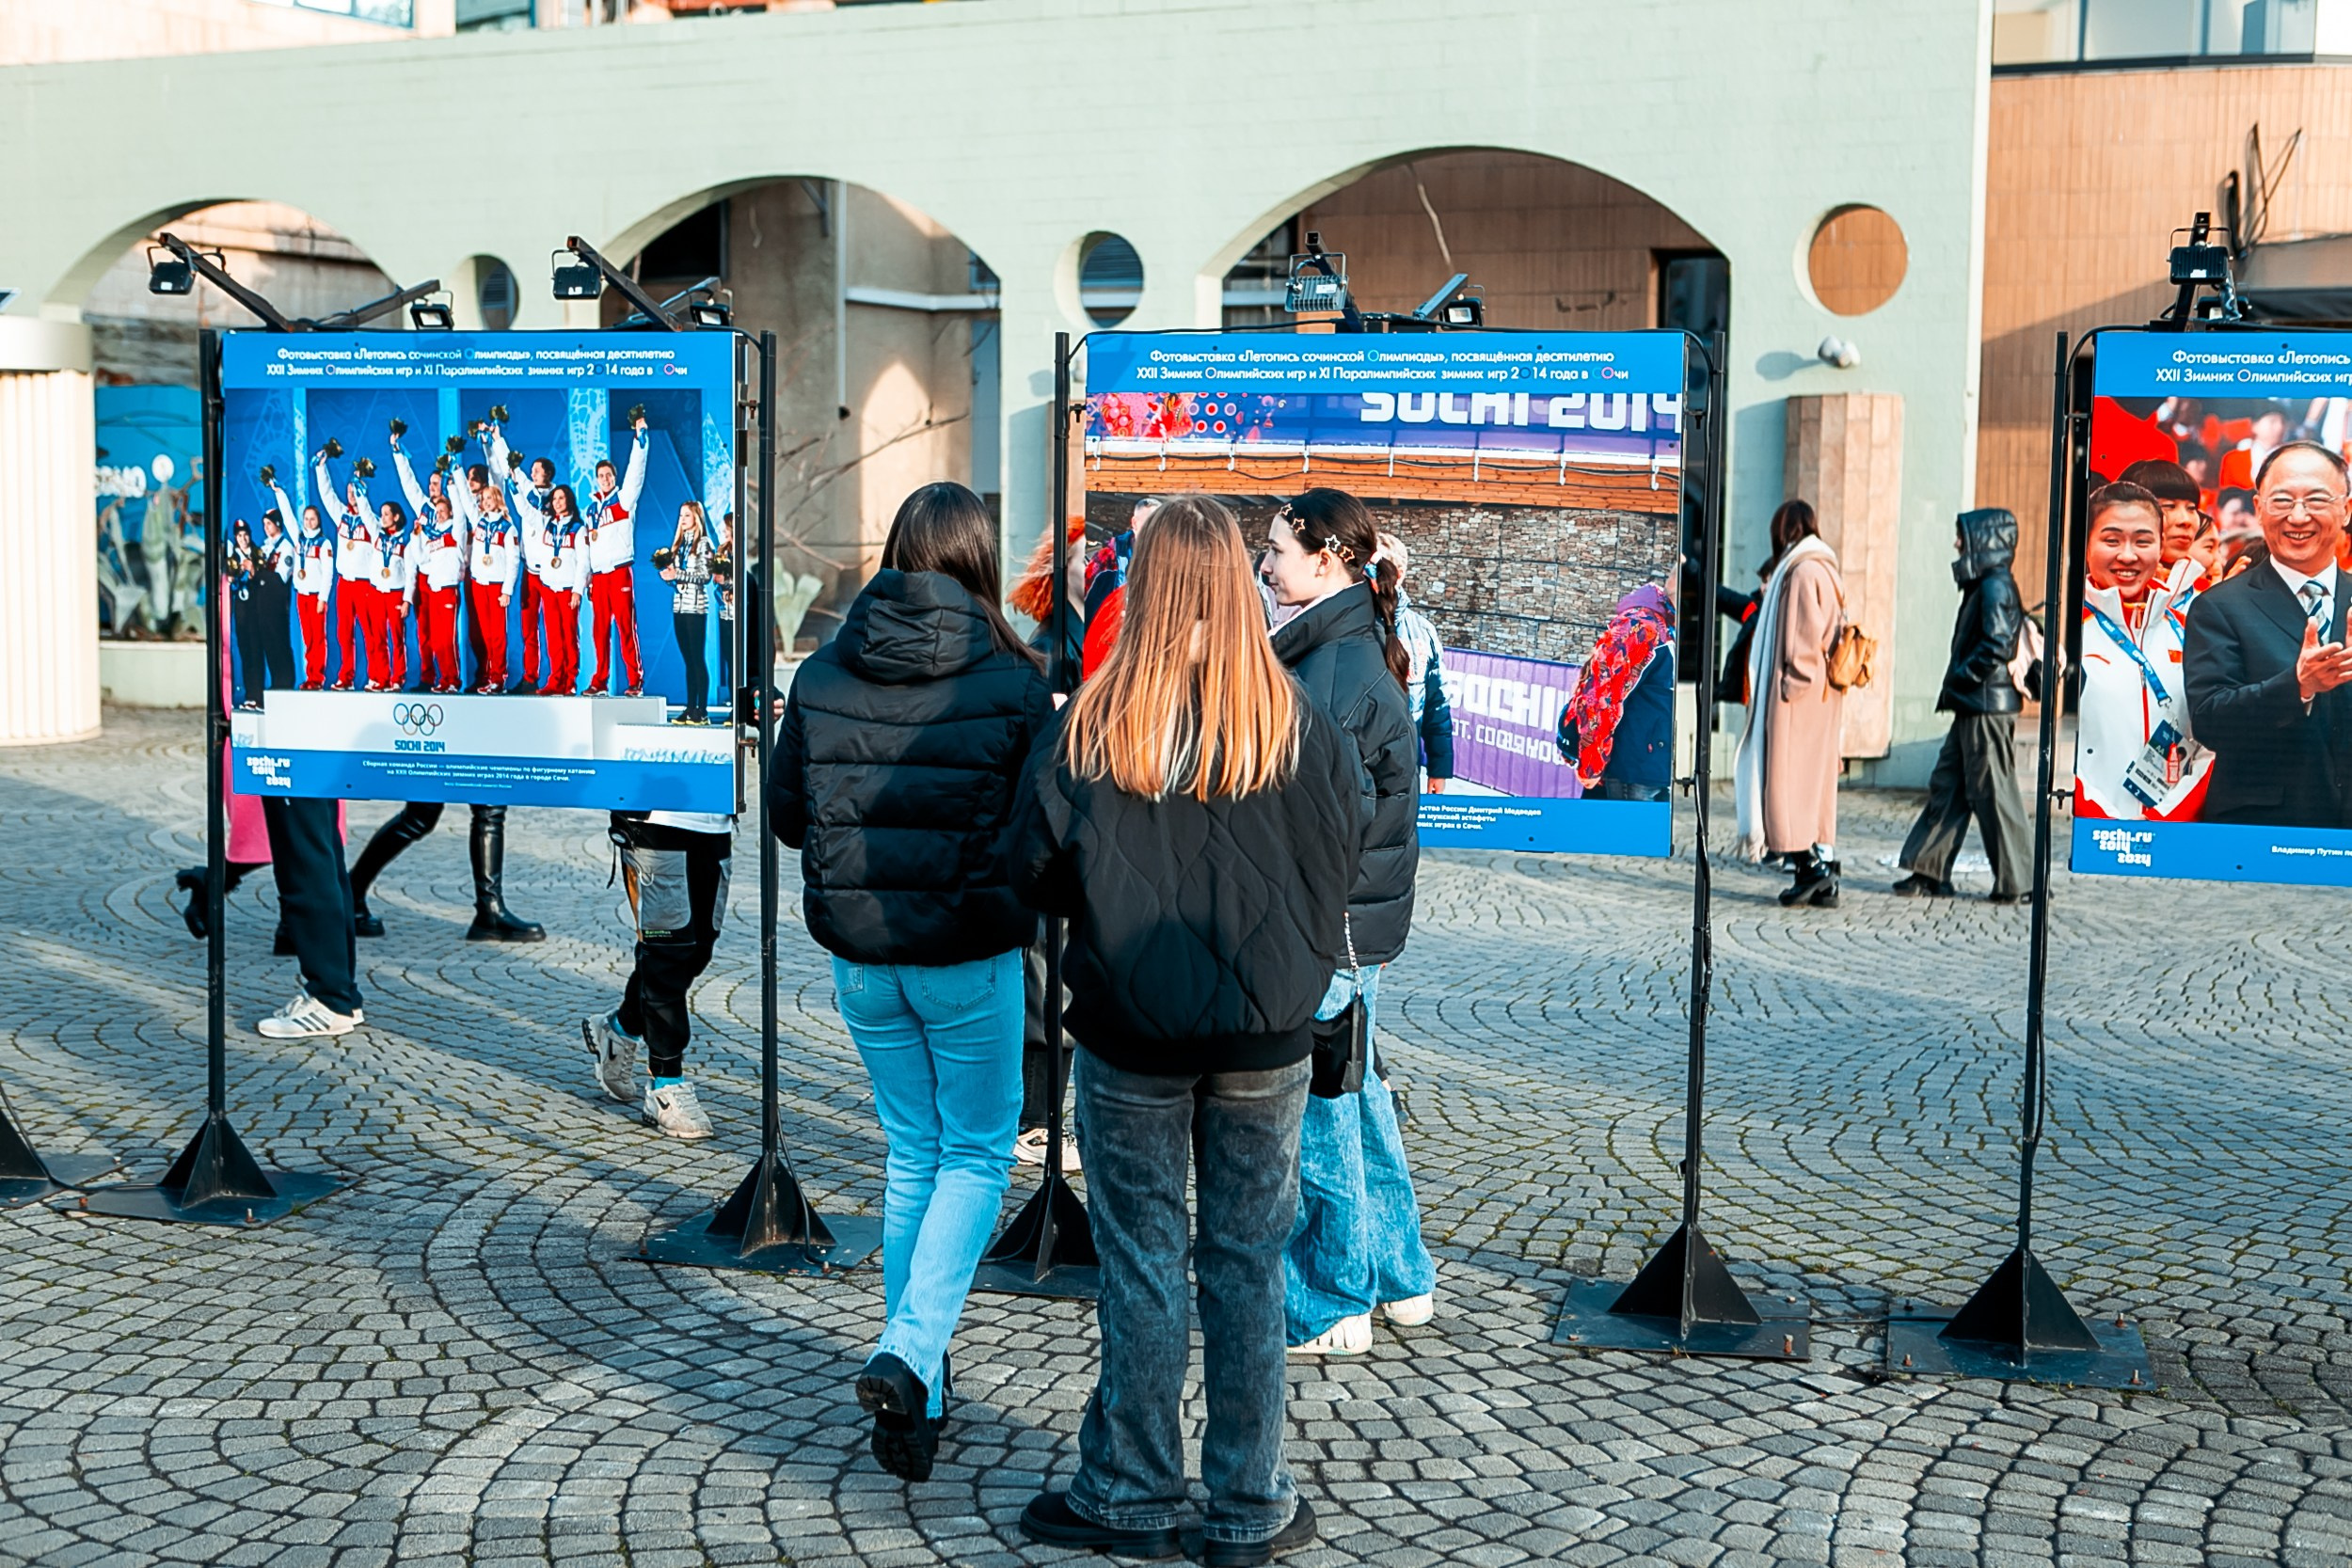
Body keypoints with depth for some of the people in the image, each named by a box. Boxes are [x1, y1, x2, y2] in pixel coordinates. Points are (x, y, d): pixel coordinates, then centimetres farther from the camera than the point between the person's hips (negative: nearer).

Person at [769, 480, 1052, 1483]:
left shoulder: (823, 676, -3)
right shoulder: (1010, 682, -12)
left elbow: (785, 815, 5)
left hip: (860, 956, 4)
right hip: (971, 956, -4)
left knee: (911, 1153, 17)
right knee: (978, 1152, 11)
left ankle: (916, 1384, 22)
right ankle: (906, 1354, -7)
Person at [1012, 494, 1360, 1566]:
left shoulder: (1089, 729, -11)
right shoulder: (1299, 729, -8)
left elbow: (1035, 873, -5)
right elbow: (1342, 865, 2)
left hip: (1130, 1042, -1)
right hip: (1267, 1041, 1)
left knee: (1141, 1266, 10)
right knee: (1249, 1265, 11)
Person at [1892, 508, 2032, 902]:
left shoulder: (1996, 587, -13)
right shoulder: (1983, 585, 17)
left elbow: (1996, 646, -22)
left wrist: (1959, 677, -14)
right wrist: (1955, 689, 13)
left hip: (1987, 707, -10)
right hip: (1972, 707, 10)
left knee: (1991, 791, -4)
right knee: (1946, 785, 10)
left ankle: (2013, 881, 3)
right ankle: (1930, 872, 14)